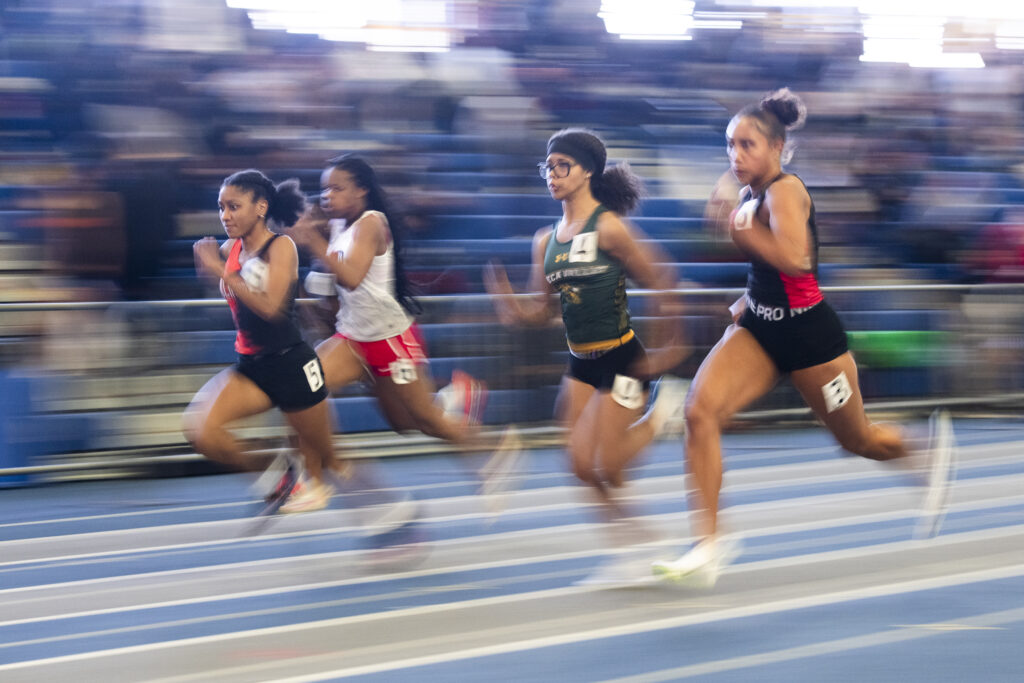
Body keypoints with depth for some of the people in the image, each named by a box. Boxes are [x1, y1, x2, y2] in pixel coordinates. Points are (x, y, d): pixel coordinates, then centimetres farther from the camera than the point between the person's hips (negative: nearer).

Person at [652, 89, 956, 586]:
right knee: (699, 411, -17)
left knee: (858, 440, 12)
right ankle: (709, 543, -16)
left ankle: (931, 448, 46)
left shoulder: (785, 190, -18)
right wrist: (750, 298, 12)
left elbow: (794, 259, -35)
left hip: (807, 332, -7)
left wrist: (737, 226, -29)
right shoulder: (749, 196, 6)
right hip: (759, 328, 7)